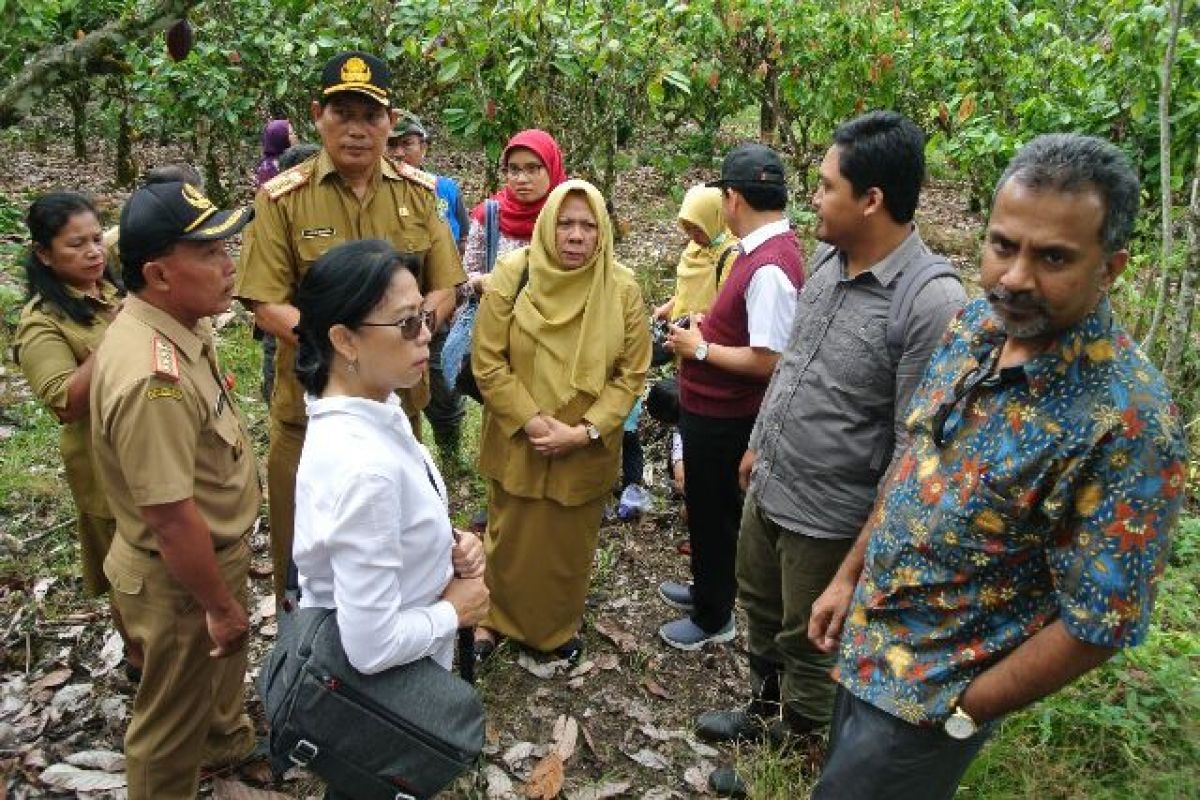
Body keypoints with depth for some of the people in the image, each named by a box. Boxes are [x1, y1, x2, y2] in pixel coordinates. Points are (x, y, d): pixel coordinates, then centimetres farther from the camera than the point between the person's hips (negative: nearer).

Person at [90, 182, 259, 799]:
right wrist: (220, 606, -20)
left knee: (224, 669, 35)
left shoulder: (174, 326, -4)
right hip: (179, 580, -10)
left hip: (215, 551, 10)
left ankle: (226, 738, 61)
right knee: (173, 724, 15)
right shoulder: (153, 378, -36)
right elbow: (172, 520, -32)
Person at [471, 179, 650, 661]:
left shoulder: (622, 289, -9)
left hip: (587, 450, 1)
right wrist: (532, 422, -18)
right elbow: (487, 361, -11)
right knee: (510, 538, 16)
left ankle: (561, 624, 41)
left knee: (571, 543, 16)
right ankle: (495, 619, 40)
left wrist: (585, 430, -16)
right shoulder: (512, 274, -11)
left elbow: (632, 373, -6)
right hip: (518, 443, -1)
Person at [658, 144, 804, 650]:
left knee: (713, 513, 9)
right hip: (710, 409, 9)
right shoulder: (764, 249, 3)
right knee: (707, 506, 25)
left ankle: (713, 618, 30)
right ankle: (709, 590, 46)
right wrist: (707, 326, 4)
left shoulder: (770, 268, -28)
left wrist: (700, 348, -18)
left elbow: (766, 361, -30)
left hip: (723, 419, -9)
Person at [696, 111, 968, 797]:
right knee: (761, 610, 27)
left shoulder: (934, 304, -26)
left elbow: (912, 443, -21)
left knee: (809, 645, 16)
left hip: (828, 516, -7)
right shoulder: (826, 258, -2)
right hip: (767, 485, 7)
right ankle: (764, 710, 53)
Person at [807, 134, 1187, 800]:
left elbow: (1098, 623, -23)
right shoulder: (979, 321, -7)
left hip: (928, 699, -7)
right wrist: (849, 575, 8)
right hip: (867, 643, 7)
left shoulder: (1126, 421, -29)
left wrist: (960, 714, -14)